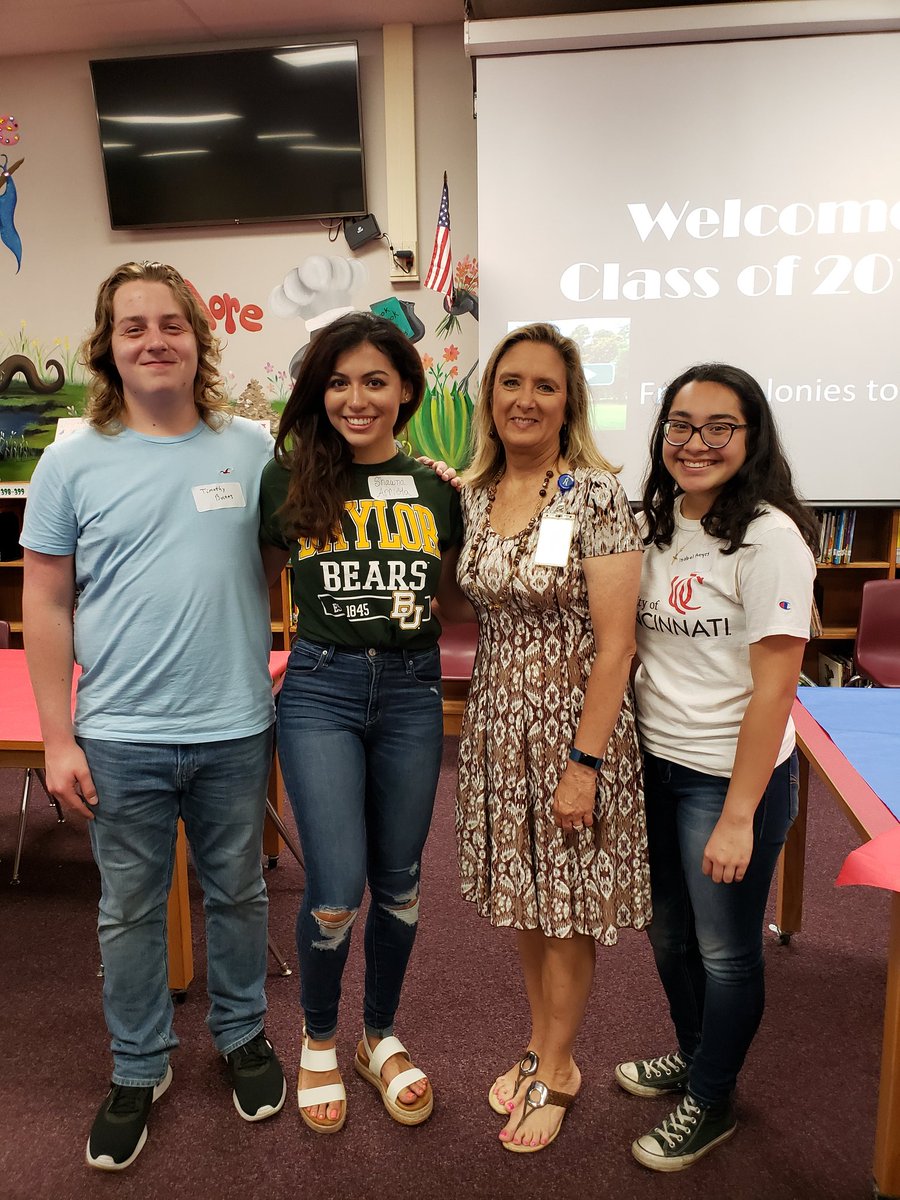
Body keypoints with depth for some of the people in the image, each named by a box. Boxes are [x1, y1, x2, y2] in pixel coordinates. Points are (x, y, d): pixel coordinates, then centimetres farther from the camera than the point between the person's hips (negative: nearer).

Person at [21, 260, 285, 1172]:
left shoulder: (252, 449, 0)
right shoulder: (72, 463, -2)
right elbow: (47, 603, 0)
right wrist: (57, 739, -3)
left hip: (236, 728, 1)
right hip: (121, 737, 0)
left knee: (237, 891, 17)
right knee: (130, 910, 14)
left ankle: (242, 1035, 41)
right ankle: (138, 1070, 36)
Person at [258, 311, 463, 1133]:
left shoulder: (436, 485, 4)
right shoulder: (291, 477, -2)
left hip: (412, 688, 3)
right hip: (321, 687, -2)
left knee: (398, 883, 14)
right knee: (335, 894, -3)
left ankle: (382, 1037, 39)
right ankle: (318, 1041, 29)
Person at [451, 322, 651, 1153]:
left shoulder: (595, 494, -14)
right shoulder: (471, 495, 3)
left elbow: (614, 642, -17)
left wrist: (585, 762, -18)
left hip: (572, 718, -5)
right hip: (496, 717, 5)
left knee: (568, 905, 10)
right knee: (523, 896, 18)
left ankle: (554, 1071, 32)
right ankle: (545, 1045, 41)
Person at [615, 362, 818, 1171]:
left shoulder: (770, 539, -18)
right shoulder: (661, 522, 3)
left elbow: (774, 686, -19)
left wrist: (738, 816, -18)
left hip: (731, 775, -6)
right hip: (656, 763, 7)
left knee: (725, 949, 13)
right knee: (668, 930, 22)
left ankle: (710, 1102, 36)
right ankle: (691, 1052, 48)